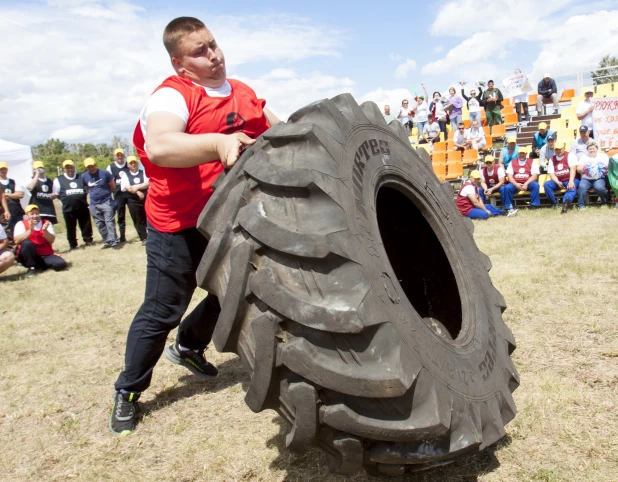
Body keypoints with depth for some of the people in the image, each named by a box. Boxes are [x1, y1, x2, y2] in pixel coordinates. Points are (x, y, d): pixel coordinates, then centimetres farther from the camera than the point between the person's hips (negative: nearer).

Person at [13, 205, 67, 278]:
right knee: (27, 243, -34)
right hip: (29, 257, -2)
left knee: (61, 264, -24)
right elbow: (17, 241, -16)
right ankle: (32, 268, -15)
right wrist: (30, 231, -25)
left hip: (46, 255, 2)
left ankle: (40, 266, 4)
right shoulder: (21, 224, 1)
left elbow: (51, 241, -5)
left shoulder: (46, 223, 8)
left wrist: (45, 231, -22)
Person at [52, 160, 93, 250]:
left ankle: (88, 240, 23)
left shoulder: (81, 177, 13)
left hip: (83, 207, 1)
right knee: (71, 228, 6)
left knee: (86, 225, 7)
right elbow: (55, 195, 9)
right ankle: (72, 244, 17)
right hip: (68, 209, -1)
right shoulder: (59, 180, 7)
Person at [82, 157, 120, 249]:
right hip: (94, 204, 4)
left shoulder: (104, 173, -8)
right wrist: (94, 194, 12)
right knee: (100, 224, 8)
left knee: (109, 222, -8)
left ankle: (114, 241, -6)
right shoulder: (84, 176, 2)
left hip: (106, 202, -4)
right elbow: (86, 189, 17)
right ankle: (107, 242, 17)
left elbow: (113, 186, 2)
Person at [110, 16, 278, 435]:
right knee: (161, 312, -1)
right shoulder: (172, 96, -17)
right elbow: (158, 147, -38)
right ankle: (128, 392, 21)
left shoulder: (243, 93, 8)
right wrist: (218, 142, -53)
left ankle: (188, 346, 48)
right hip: (179, 227, -7)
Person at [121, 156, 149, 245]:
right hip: (133, 201, 0)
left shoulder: (143, 173, 8)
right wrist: (137, 192, -19)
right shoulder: (125, 175, 6)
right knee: (138, 221, 5)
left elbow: (147, 183, -8)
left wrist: (136, 187, -18)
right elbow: (127, 188, -7)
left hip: (146, 199, 0)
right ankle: (144, 238, 13)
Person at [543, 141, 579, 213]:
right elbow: (551, 174, 1)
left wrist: (571, 181, -33)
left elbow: (573, 168, -17)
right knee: (546, 184, -21)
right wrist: (558, 182, -20)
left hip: (570, 180, -4)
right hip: (558, 181, 4)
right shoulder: (552, 159, 10)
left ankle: (566, 202, -64)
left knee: (572, 187, -36)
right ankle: (555, 204, -20)